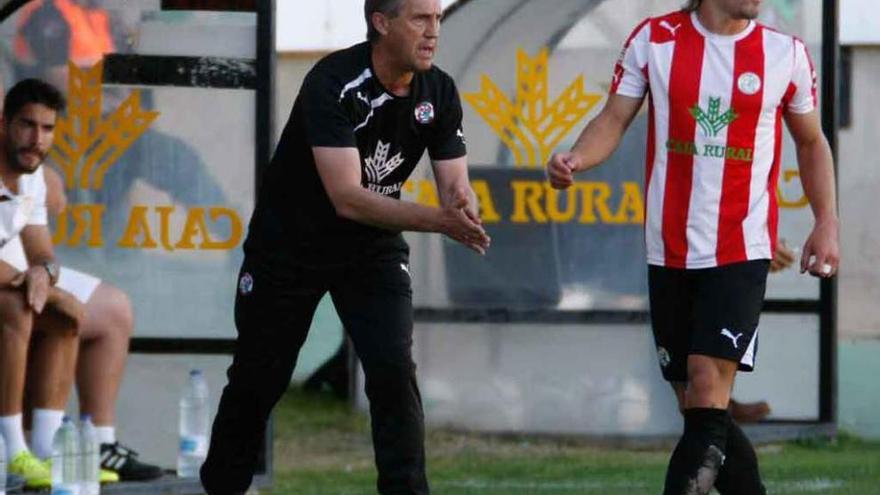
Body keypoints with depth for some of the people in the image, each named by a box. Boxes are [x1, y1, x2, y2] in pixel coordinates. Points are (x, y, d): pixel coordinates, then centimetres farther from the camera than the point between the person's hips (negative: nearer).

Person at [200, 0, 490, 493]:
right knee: (259, 379, 8)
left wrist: (463, 209, -36)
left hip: (373, 249, 3)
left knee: (394, 370, -15)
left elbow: (455, 186, -10)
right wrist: (438, 220, -44)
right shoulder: (334, 84, -29)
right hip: (290, 244, -3)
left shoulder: (440, 92, -11)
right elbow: (347, 197, -35)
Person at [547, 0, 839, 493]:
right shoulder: (654, 40, 2)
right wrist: (573, 159, -20)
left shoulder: (786, 53, 2)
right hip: (670, 252, 2)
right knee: (698, 410, 5)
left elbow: (811, 141, 15)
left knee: (708, 391, -16)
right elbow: (614, 120, 1)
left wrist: (827, 224, 7)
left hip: (742, 252, -2)